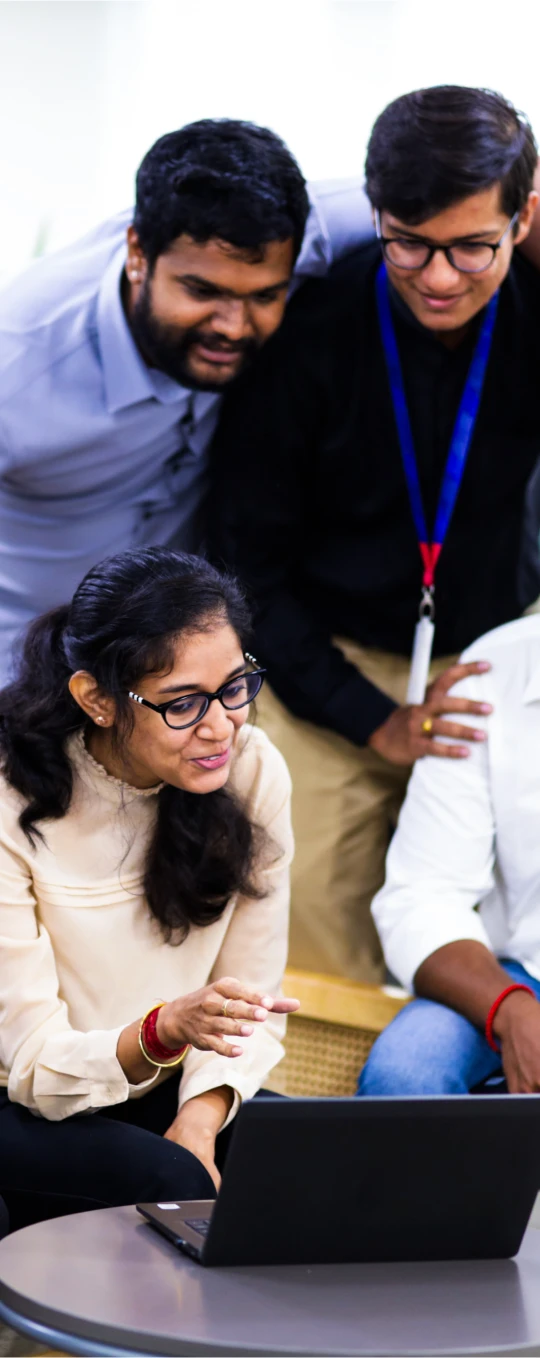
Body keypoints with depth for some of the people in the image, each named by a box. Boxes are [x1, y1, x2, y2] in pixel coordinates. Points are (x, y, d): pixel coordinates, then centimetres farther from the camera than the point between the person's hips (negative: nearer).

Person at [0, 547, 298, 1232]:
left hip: (165, 1098, 4)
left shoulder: (255, 771, -7)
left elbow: (253, 1004, 0)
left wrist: (198, 1123, -20)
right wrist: (167, 1030, -38)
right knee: (172, 1183, -32)